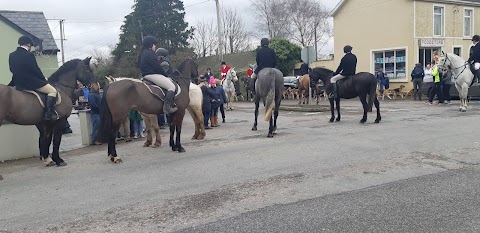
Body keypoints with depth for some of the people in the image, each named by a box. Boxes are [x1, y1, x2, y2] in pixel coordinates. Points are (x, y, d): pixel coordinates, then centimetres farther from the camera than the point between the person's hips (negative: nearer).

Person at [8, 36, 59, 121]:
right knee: (53, 91, -5)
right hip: (31, 82, -8)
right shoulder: (29, 55, -15)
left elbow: (12, 70, 15)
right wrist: (44, 79, 7)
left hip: (18, 84, 8)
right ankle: (48, 114, -17)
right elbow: (36, 70, -9)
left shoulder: (11, 55, 7)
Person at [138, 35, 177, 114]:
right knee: (172, 87, -14)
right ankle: (167, 106, -28)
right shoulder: (150, 53, -13)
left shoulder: (143, 53, 19)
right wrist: (165, 75, -1)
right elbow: (157, 67, -15)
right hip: (153, 75, -11)